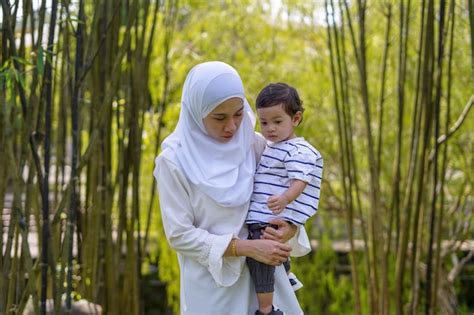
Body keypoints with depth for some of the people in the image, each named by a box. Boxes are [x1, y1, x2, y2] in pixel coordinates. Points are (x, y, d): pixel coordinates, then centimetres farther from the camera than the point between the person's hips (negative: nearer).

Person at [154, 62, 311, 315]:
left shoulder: (254, 145, 0)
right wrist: (247, 248, -19)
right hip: (213, 281, -4)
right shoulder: (174, 161, -11)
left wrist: (291, 228, -15)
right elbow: (180, 234, -11)